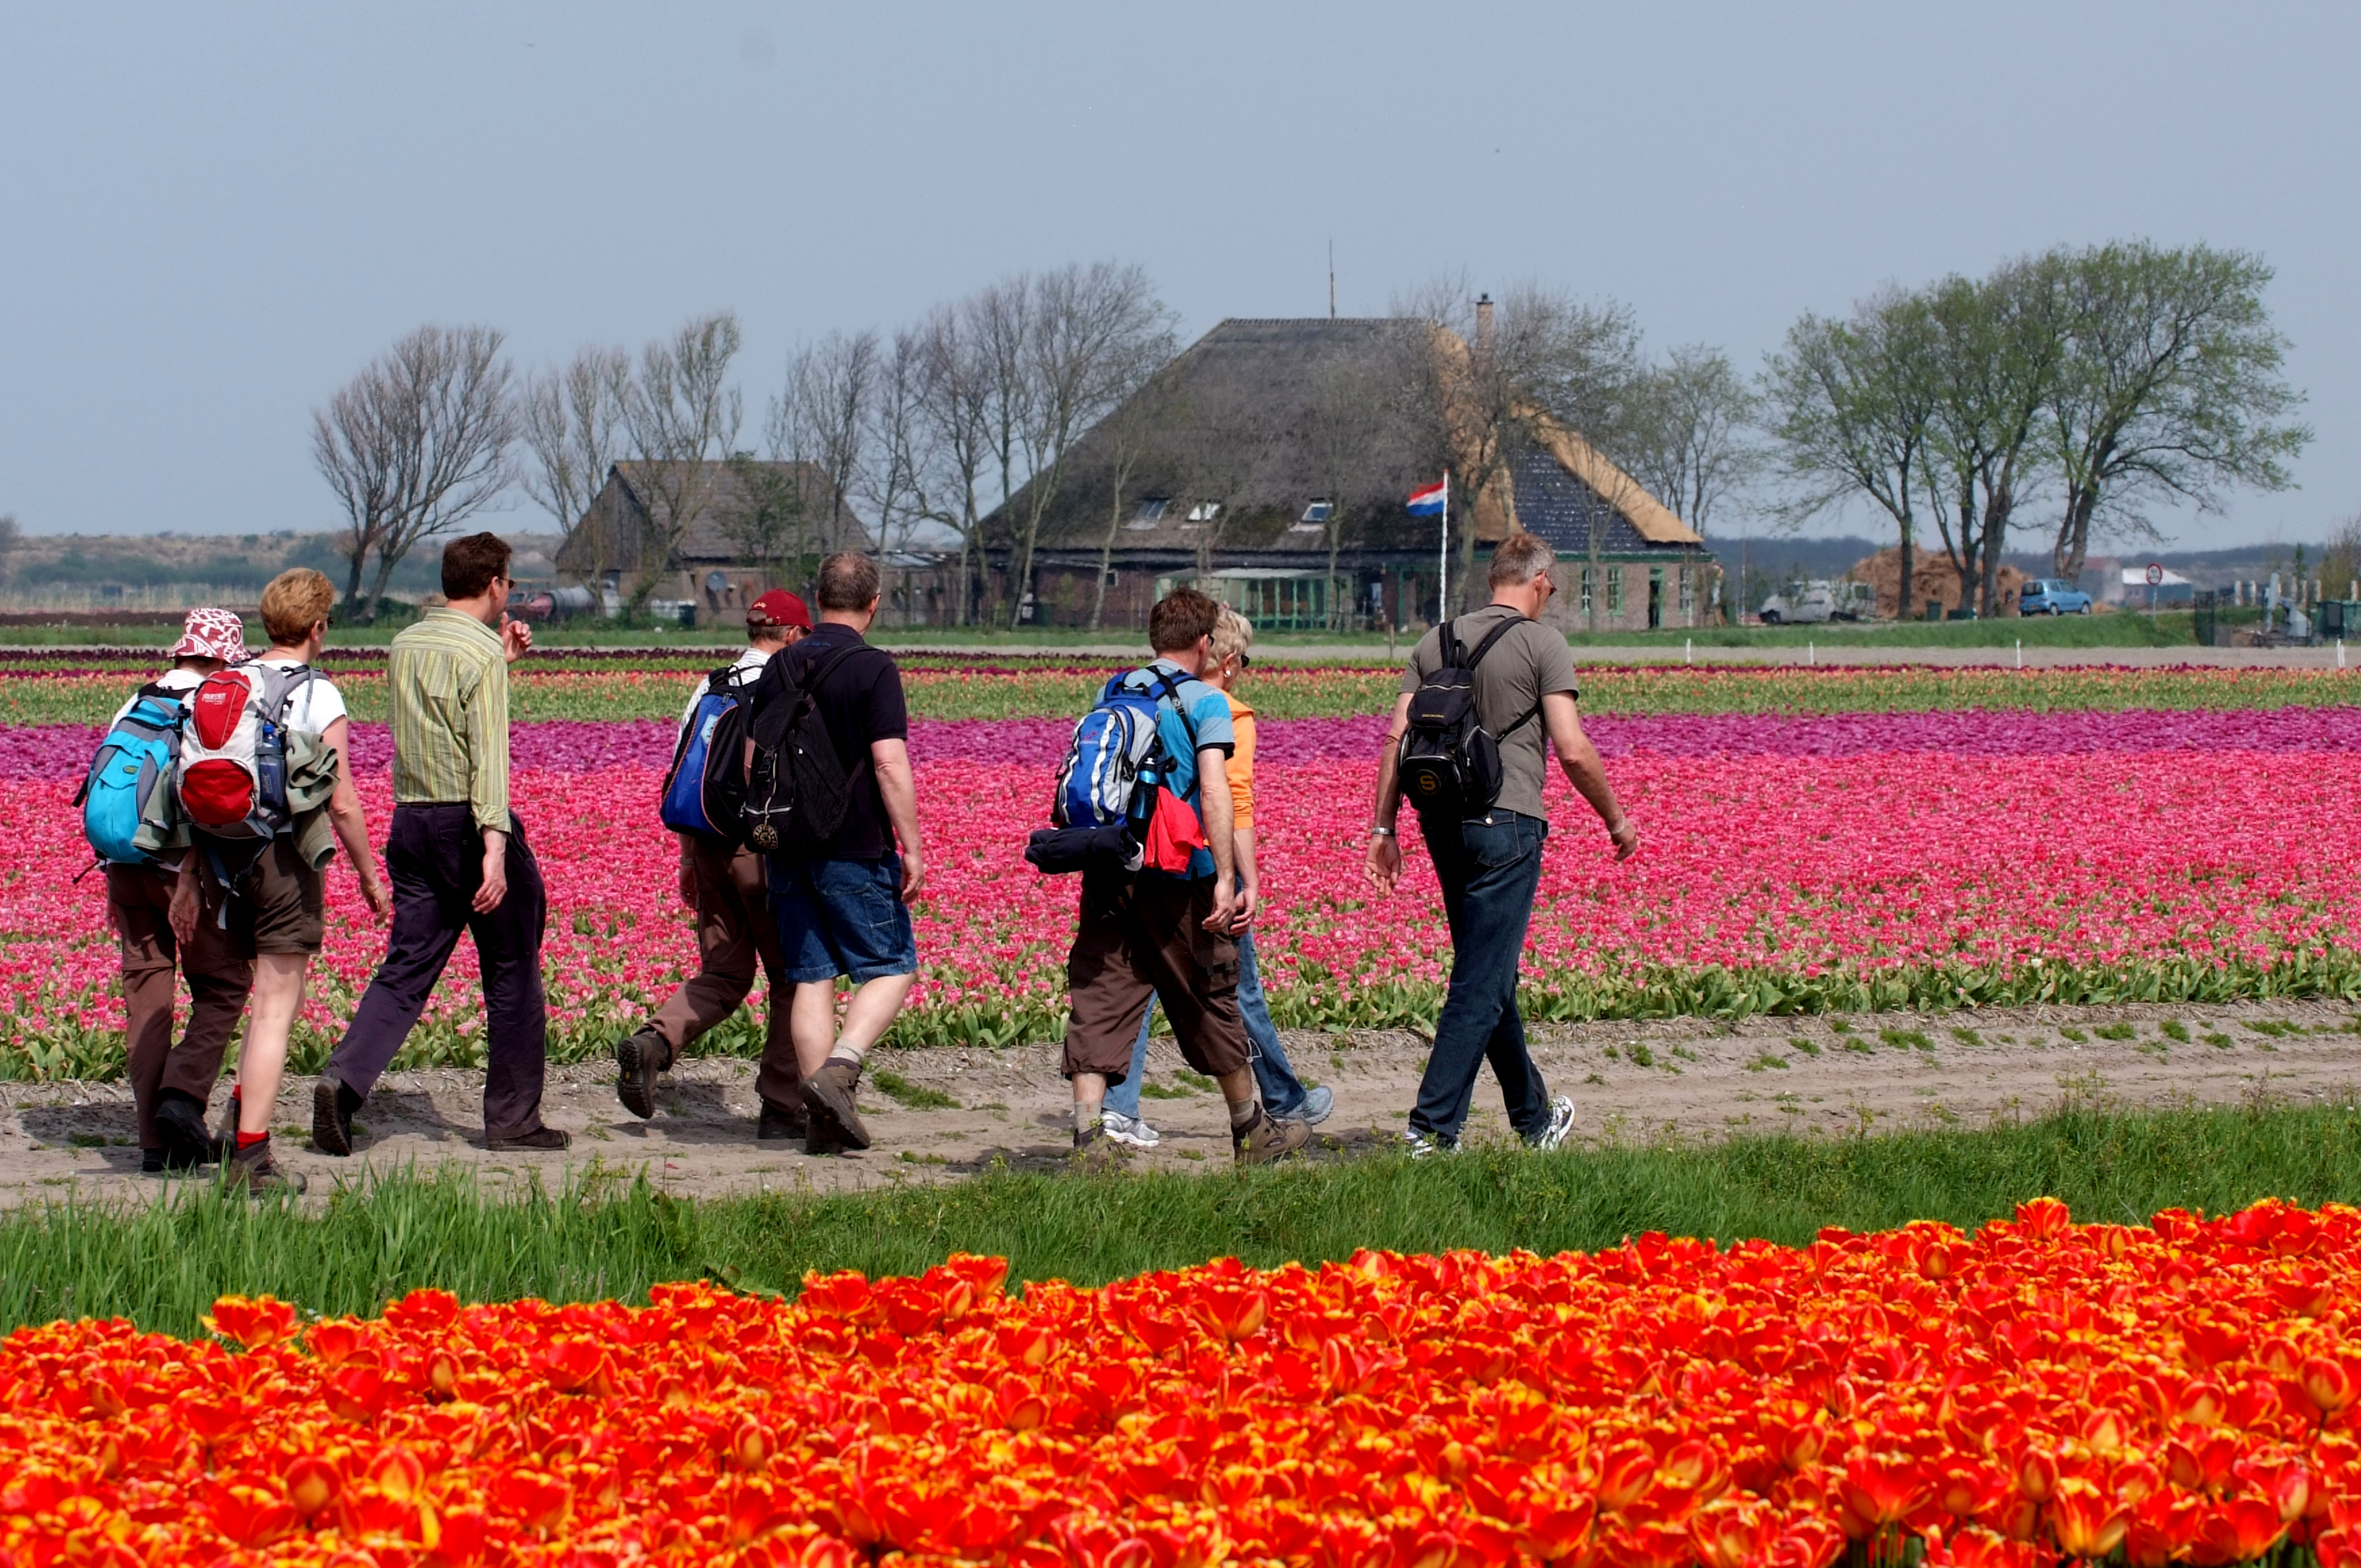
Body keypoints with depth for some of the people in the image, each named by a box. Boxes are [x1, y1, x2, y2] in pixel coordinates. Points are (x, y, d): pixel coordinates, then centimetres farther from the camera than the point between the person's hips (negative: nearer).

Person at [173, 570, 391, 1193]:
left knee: (279, 988, 25)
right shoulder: (320, 697, -10)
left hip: (225, 854, 6)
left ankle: (244, 1114, 16)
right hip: (288, 854, -6)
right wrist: (370, 878, 1)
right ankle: (250, 1157, -2)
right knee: (274, 1007, -2)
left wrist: (190, 877, 14)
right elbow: (341, 803, -11)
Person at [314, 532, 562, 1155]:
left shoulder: (403, 645, 11)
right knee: (512, 972, 6)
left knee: (406, 968, 7)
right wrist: (495, 847, -26)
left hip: (411, 820, 6)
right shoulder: (482, 652, -11)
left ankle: (345, 1078, -14)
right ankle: (513, 1118, 9)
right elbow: (489, 753, -20)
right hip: (466, 822, -6)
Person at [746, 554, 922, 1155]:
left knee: (811, 976, 7)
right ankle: (837, 1072, -17)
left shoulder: (778, 669, 9)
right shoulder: (874, 669, -10)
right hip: (856, 850, -6)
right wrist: (911, 847, -11)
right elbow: (890, 764, -16)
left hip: (789, 850, 6)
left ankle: (823, 1119, 4)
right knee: (891, 968, 4)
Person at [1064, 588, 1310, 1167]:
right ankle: (1251, 1130, 26)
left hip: (1107, 873, 4)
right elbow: (1215, 792, -15)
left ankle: (1088, 1134, -14)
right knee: (1210, 1001, 11)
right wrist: (1228, 878, -17)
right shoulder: (1205, 702, -5)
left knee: (1097, 1000, 0)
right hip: (1176, 877, -4)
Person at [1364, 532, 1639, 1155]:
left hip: (1444, 824, 6)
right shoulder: (1541, 644, -5)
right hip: (1507, 823, -6)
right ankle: (1432, 1127, -10)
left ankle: (1534, 1117, 30)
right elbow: (1574, 751, -11)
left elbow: (1397, 739, 5)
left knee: (1493, 977, 17)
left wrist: (1383, 828, 8)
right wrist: (1616, 820, 2)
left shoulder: (1436, 642, 11)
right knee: (1481, 985, -5)